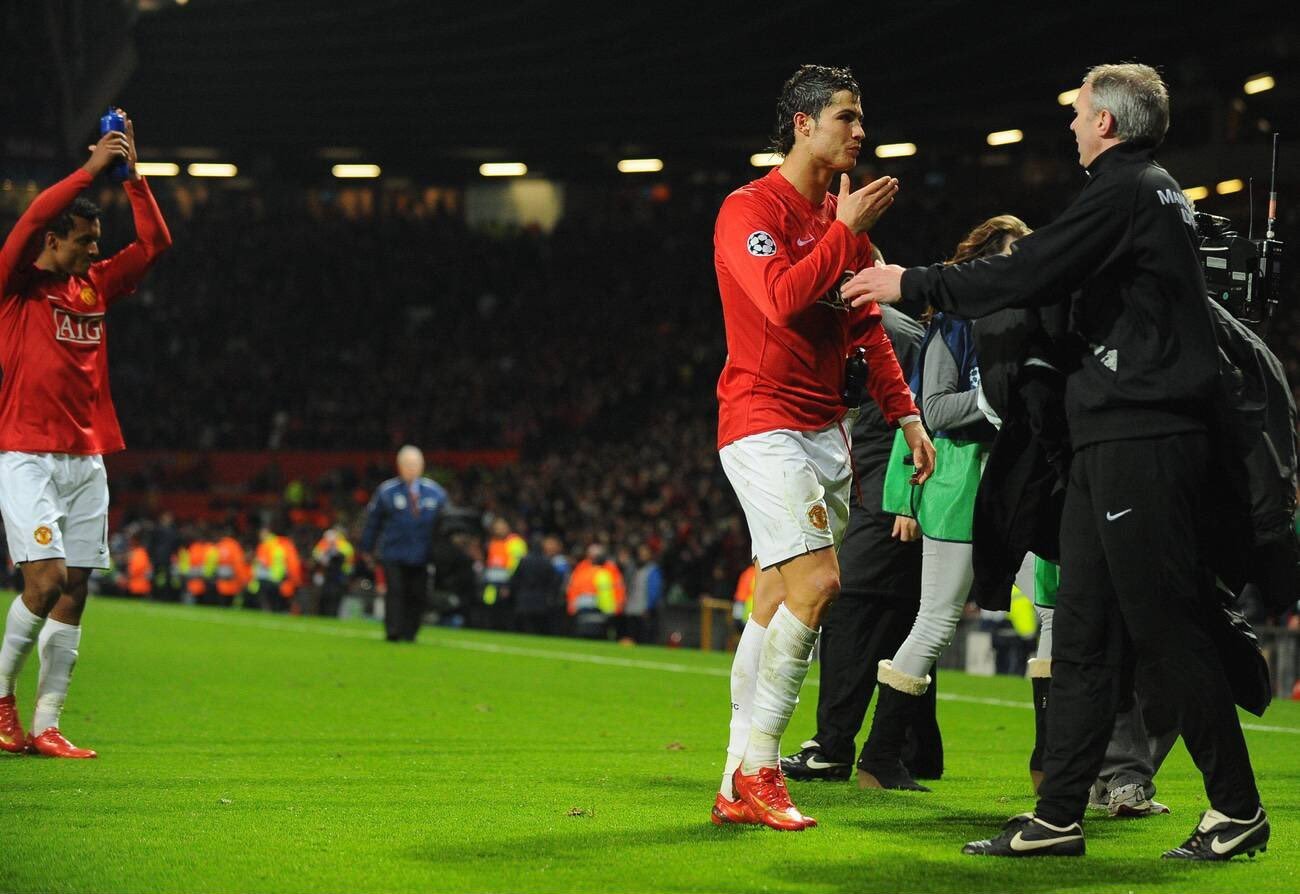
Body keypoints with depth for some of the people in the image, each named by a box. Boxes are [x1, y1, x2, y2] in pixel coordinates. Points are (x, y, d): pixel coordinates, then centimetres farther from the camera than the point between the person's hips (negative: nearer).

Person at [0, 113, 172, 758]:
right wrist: (91, 168, -16)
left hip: (87, 458, 6)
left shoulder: (95, 286, 14)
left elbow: (154, 242, 12)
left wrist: (131, 174, 3)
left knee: (74, 592, 2)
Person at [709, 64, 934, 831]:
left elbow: (868, 325, 22)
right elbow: (781, 300, -24)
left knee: (778, 602, 6)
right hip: (765, 425, -8)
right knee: (818, 584, -18)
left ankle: (740, 784, 9)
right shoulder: (751, 210, -9)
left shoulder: (845, 219, 17)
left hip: (826, 429, 8)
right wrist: (846, 230, -16)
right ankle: (757, 767, -10)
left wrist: (905, 413, 15)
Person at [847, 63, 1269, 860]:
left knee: (1164, 629, -6)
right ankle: (1058, 817, 10)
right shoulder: (1156, 192, 20)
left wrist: (913, 284, -6)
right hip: (1115, 439, 10)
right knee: (1083, 631, 8)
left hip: (1143, 442, -10)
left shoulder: (1128, 191, -11)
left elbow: (1029, 275, -15)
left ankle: (1237, 809, 1)